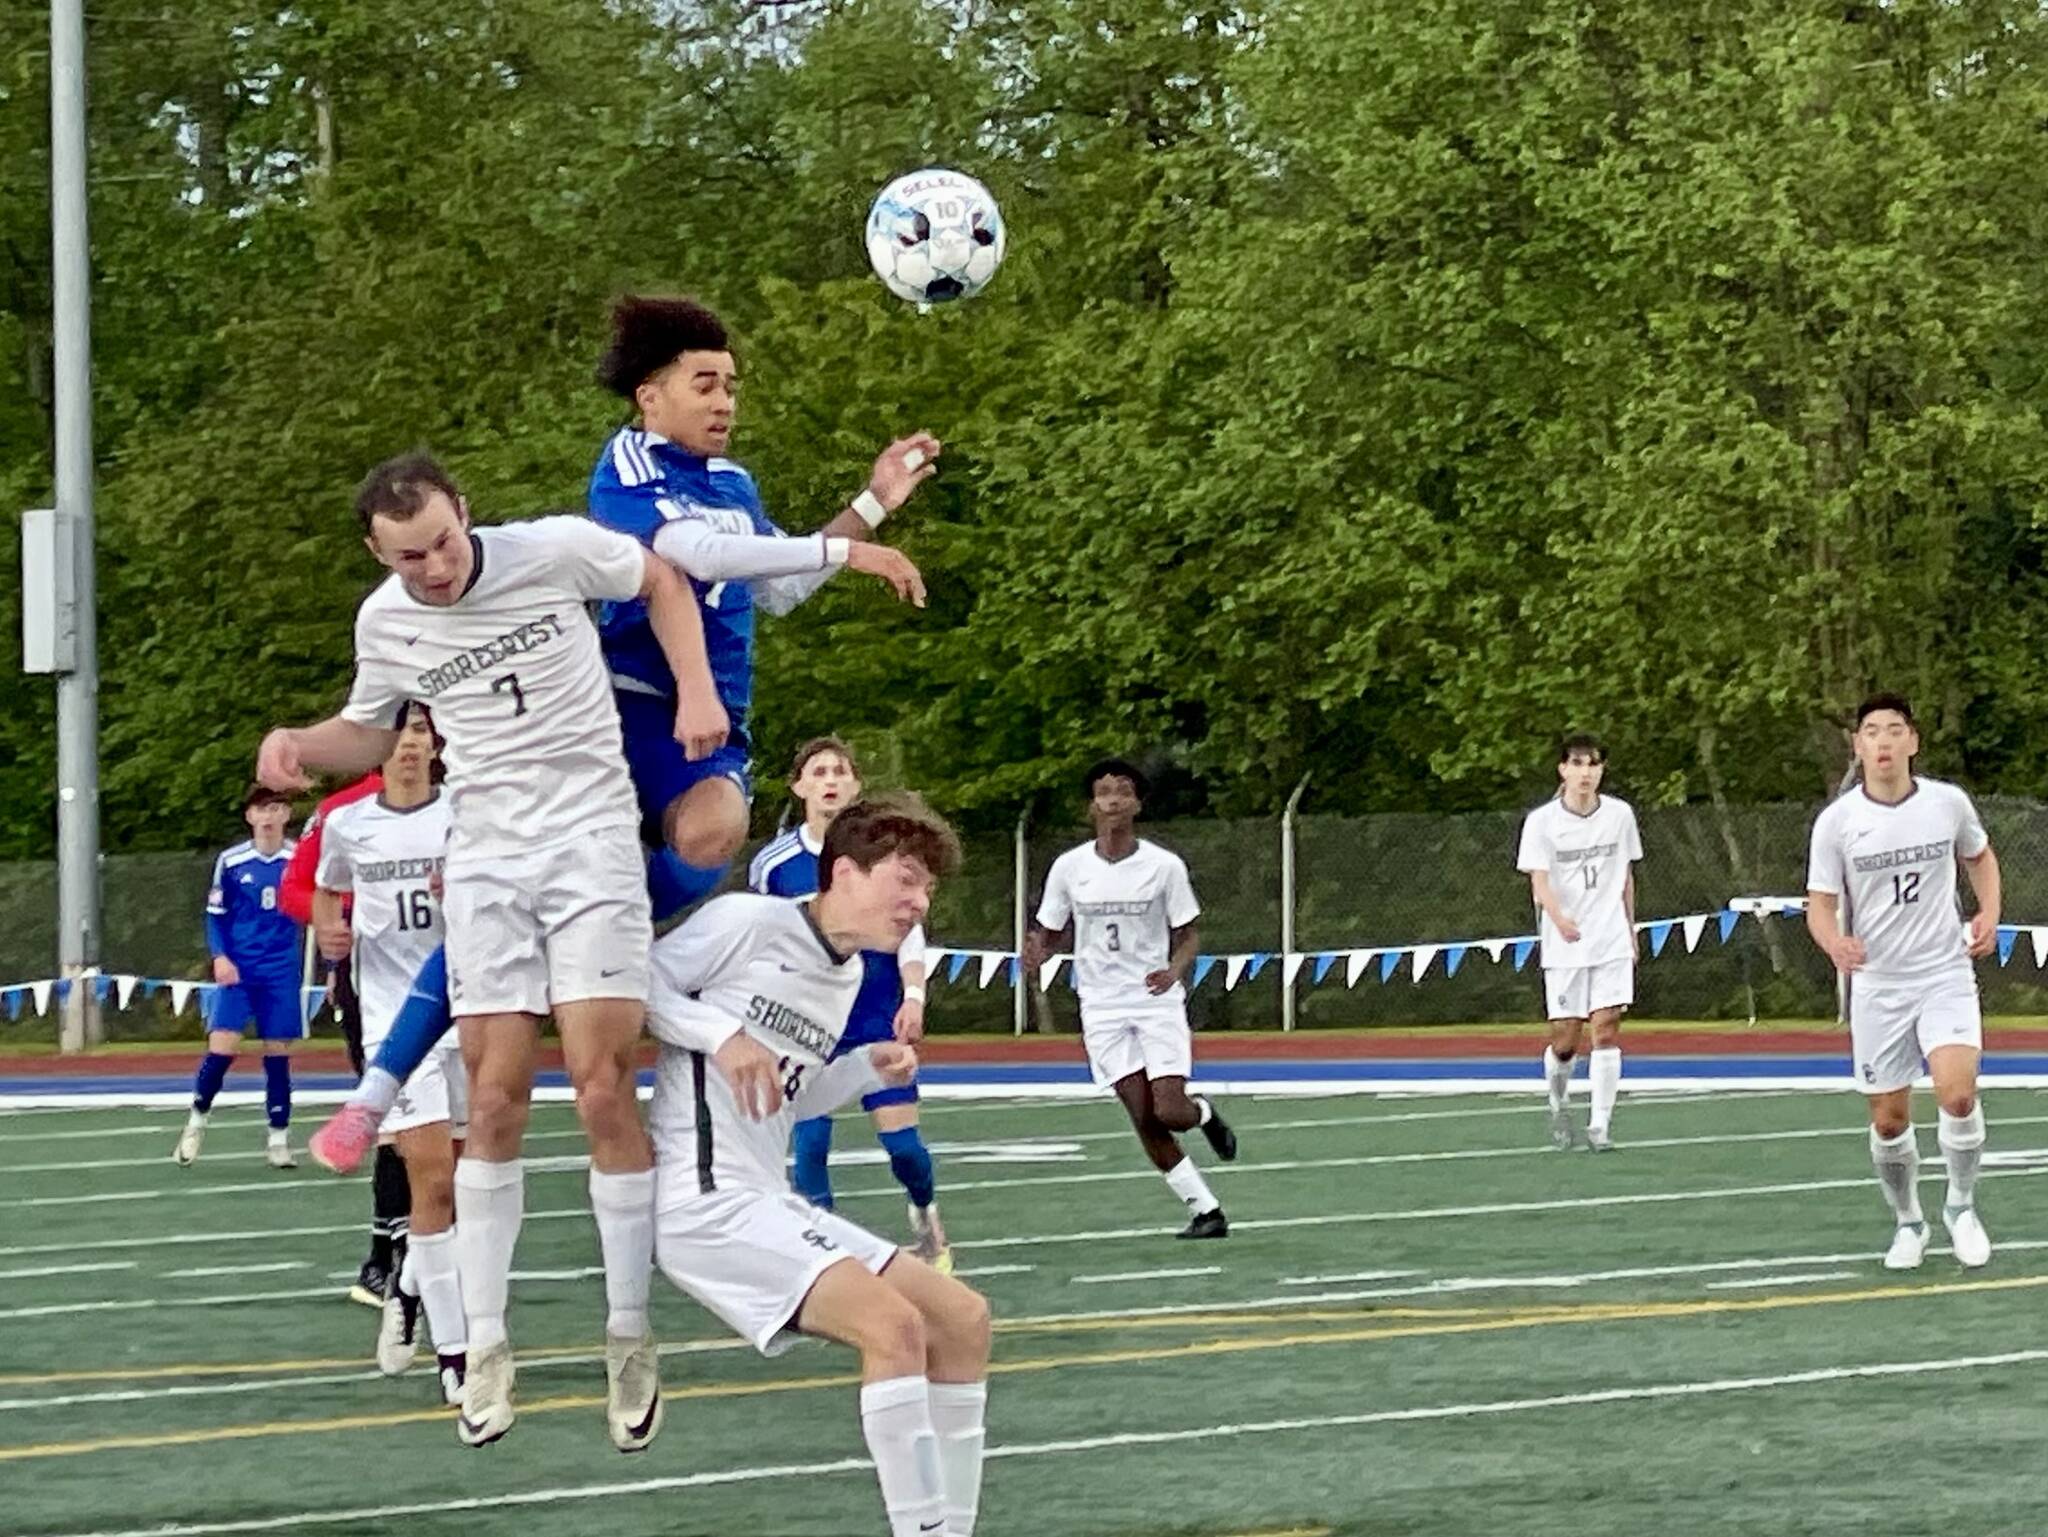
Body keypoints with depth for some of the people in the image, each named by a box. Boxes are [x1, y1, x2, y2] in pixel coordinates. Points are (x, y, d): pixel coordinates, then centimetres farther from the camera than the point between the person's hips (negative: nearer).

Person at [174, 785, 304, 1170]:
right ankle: (197, 1120, 10)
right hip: (237, 969, -1)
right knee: (222, 1046, -11)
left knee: (278, 1052, 3)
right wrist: (220, 956, -7)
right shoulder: (231, 861, 0)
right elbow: (215, 915, 7)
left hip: (281, 974, 1)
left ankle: (279, 1138, 13)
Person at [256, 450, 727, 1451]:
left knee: (603, 1090, -11)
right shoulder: (383, 622, 0)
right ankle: (485, 1345, 6)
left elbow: (660, 581, 9)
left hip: (592, 841, -3)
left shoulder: (557, 550, -11)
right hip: (485, 860, 3)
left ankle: (629, 1339, 0)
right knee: (494, 1100, -2)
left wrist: (696, 690, -3)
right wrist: (300, 744, -1)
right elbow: (372, 732, 19)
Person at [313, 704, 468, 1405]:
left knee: (466, 1183, 6)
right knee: (433, 1180, -13)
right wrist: (329, 932, 2)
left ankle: (408, 1286, 36)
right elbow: (327, 893, 23)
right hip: (394, 1018, -1)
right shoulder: (347, 825, 4)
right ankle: (453, 1353, -9)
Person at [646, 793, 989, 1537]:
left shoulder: (850, 975, 18)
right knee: (893, 1322, -25)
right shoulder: (747, 922, -8)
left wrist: (868, 1069, 8)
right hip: (706, 1200, -10)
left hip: (772, 1205, 10)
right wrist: (723, 1035, -19)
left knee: (962, 1319, 6)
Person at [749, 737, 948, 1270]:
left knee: (901, 1139, -3)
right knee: (809, 1141, -8)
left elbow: (909, 931, 3)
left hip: (879, 1018, 0)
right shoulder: (772, 863, -1)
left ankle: (925, 1211, 27)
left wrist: (913, 998, -9)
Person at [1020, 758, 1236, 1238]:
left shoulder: (1164, 866, -6)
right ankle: (1205, 1209, 6)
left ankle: (1204, 1114, 25)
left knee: (1170, 1112, -13)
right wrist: (1036, 953, -16)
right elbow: (1049, 933, 8)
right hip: (1103, 1006, 2)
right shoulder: (1069, 868, -1)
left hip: (1158, 1001, -2)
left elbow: (1188, 935, 1)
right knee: (1144, 1119, -5)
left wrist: (1174, 970, -21)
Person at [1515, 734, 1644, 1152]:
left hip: (1612, 944, 2)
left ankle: (1600, 1125, -4)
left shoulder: (1620, 815, 3)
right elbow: (1539, 882, -15)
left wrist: (1630, 929, 17)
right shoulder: (1542, 821, -6)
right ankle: (1559, 1104, 29)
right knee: (1565, 1038, 0)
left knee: (1606, 1029, -8)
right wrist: (1559, 917, -34)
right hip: (1564, 946, -2)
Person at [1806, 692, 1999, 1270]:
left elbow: (1980, 855, 18)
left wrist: (1988, 913, 1)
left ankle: (1961, 1206, 3)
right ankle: (1907, 1222, 28)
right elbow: (1820, 904, -4)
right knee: (1889, 1120, 3)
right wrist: (1834, 942, -26)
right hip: (1876, 986, 0)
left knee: (1957, 1093, -21)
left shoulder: (1948, 803, -3)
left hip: (1946, 975, 0)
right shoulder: (1836, 821, -7)